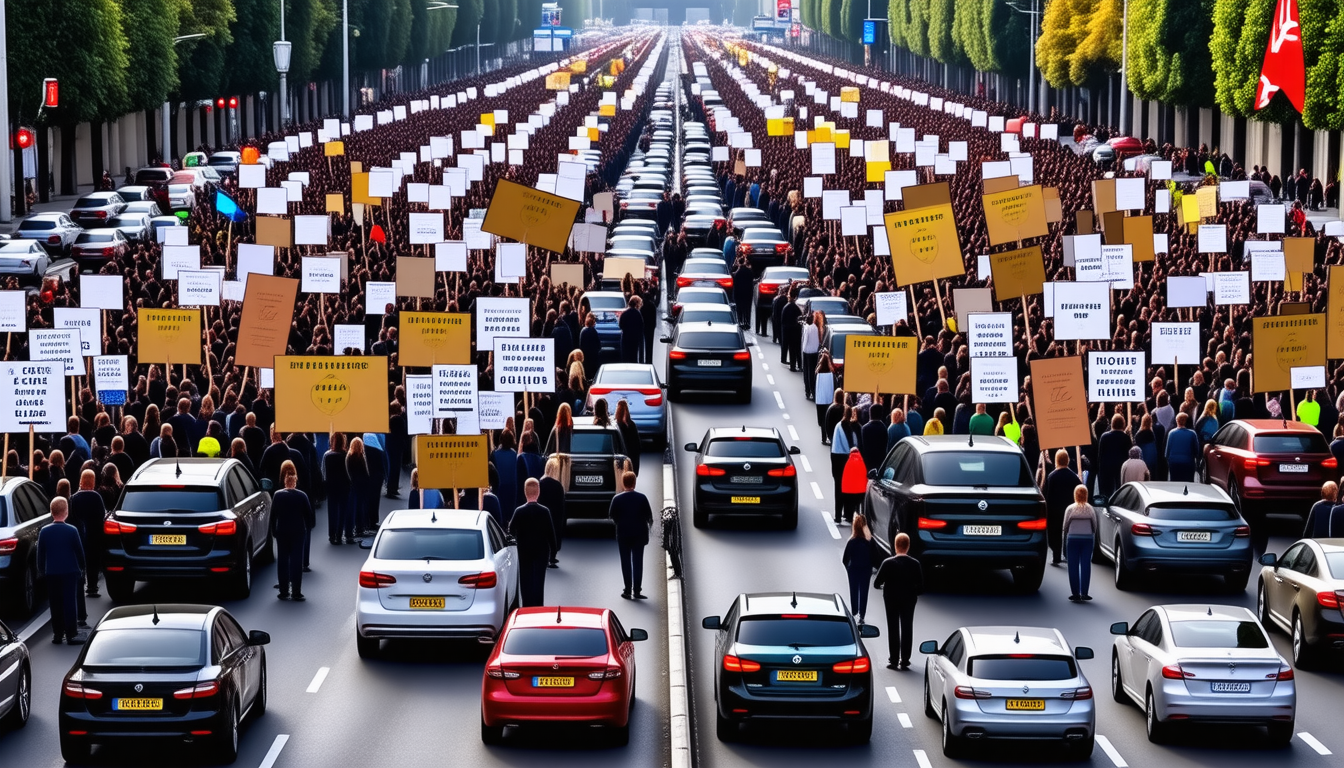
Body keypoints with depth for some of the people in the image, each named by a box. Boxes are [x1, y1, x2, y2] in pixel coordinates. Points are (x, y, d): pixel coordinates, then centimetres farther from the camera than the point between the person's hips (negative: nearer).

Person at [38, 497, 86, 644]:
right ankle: (71, 634, -2)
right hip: (70, 571, -2)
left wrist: (41, 570, 14)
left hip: (51, 573, 2)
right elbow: (79, 551, -2)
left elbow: (40, 554, 2)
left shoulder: (44, 531, -4)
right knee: (69, 603, 0)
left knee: (55, 604, 9)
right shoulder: (72, 530, -11)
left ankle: (57, 634, 12)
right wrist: (82, 566, 13)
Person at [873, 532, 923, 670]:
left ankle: (893, 661, 9)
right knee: (907, 630, 10)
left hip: (891, 599, -1)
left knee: (893, 630, 9)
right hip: (909, 600, 1)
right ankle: (904, 661, 11)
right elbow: (920, 587, -8)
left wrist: (883, 586, 10)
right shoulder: (915, 564, -10)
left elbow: (876, 583, -12)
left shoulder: (888, 563, -16)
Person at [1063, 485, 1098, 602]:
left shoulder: (1070, 509, -5)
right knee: (1086, 566, 5)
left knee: (1073, 567, 3)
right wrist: (1092, 539, 14)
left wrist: (1064, 543, 6)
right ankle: (1084, 593, 4)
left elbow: (1065, 527, -3)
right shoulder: (1090, 509, -1)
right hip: (1087, 539, 1)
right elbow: (1094, 526, 2)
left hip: (1073, 539, -1)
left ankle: (1075, 593, 1)